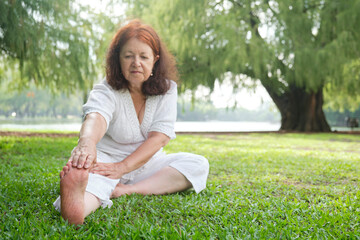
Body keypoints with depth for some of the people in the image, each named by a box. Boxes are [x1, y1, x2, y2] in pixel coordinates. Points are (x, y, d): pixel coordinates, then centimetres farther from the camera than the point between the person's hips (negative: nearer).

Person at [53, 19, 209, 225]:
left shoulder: (167, 89, -3)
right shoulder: (106, 91, -11)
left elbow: (159, 137, -14)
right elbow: (96, 116, -36)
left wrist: (122, 167, -28)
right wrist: (87, 143, -61)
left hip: (146, 162, 4)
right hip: (106, 159, -3)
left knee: (198, 165, -17)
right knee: (92, 176, -37)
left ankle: (127, 190, -32)